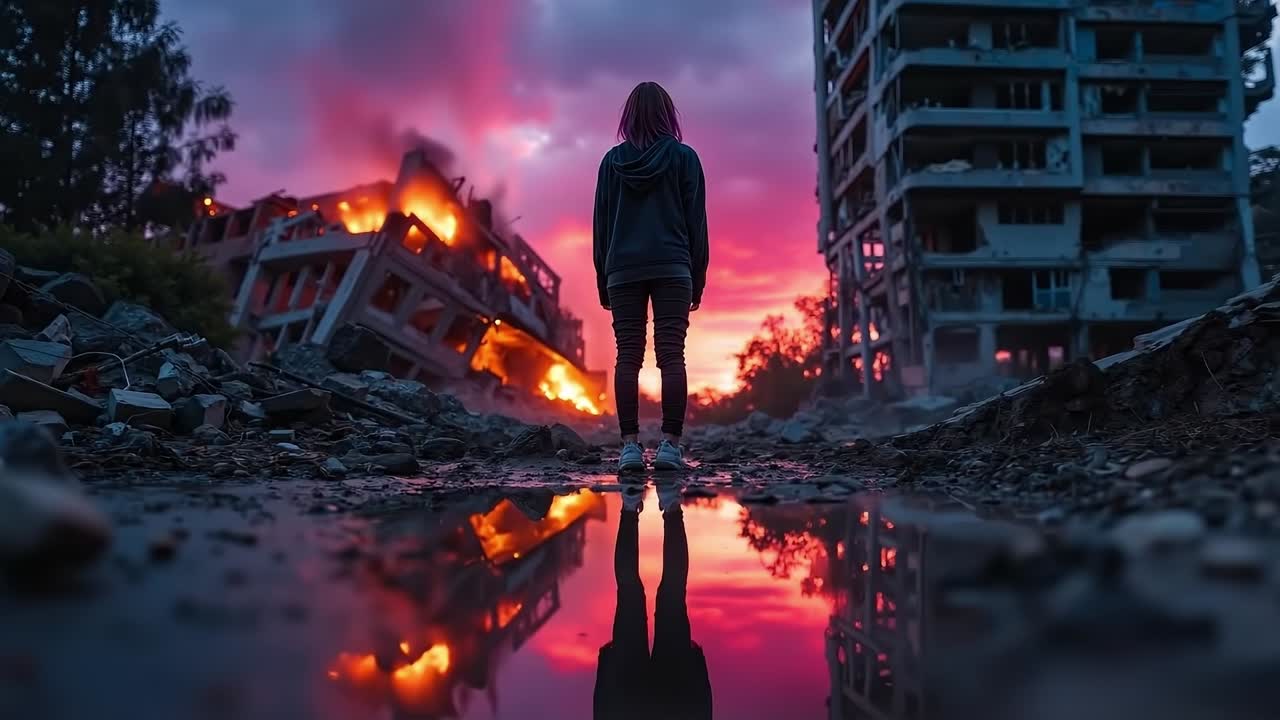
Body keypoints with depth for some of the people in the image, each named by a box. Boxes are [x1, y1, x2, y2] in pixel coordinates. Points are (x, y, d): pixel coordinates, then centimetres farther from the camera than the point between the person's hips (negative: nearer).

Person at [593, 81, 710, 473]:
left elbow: (601, 223, 8)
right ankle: (670, 444, -8)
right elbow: (696, 221, 3)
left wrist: (602, 280, 13)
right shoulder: (684, 157, 4)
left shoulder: (613, 160, 8)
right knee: (671, 356, -3)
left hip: (623, 271, 1)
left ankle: (630, 445, -4)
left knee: (628, 357, 0)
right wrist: (698, 278, 8)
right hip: (672, 268, -1)